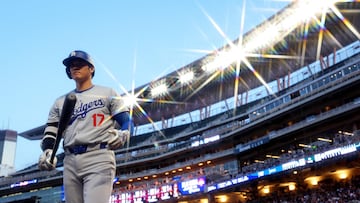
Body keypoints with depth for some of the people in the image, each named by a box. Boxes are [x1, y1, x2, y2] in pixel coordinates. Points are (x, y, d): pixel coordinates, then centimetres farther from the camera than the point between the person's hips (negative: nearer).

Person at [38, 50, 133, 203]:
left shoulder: (107, 93, 13)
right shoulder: (61, 101, 24)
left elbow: (127, 122, 6)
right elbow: (51, 132, 18)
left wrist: (121, 135, -18)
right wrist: (48, 151, -4)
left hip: (99, 158, -5)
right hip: (70, 163, 5)